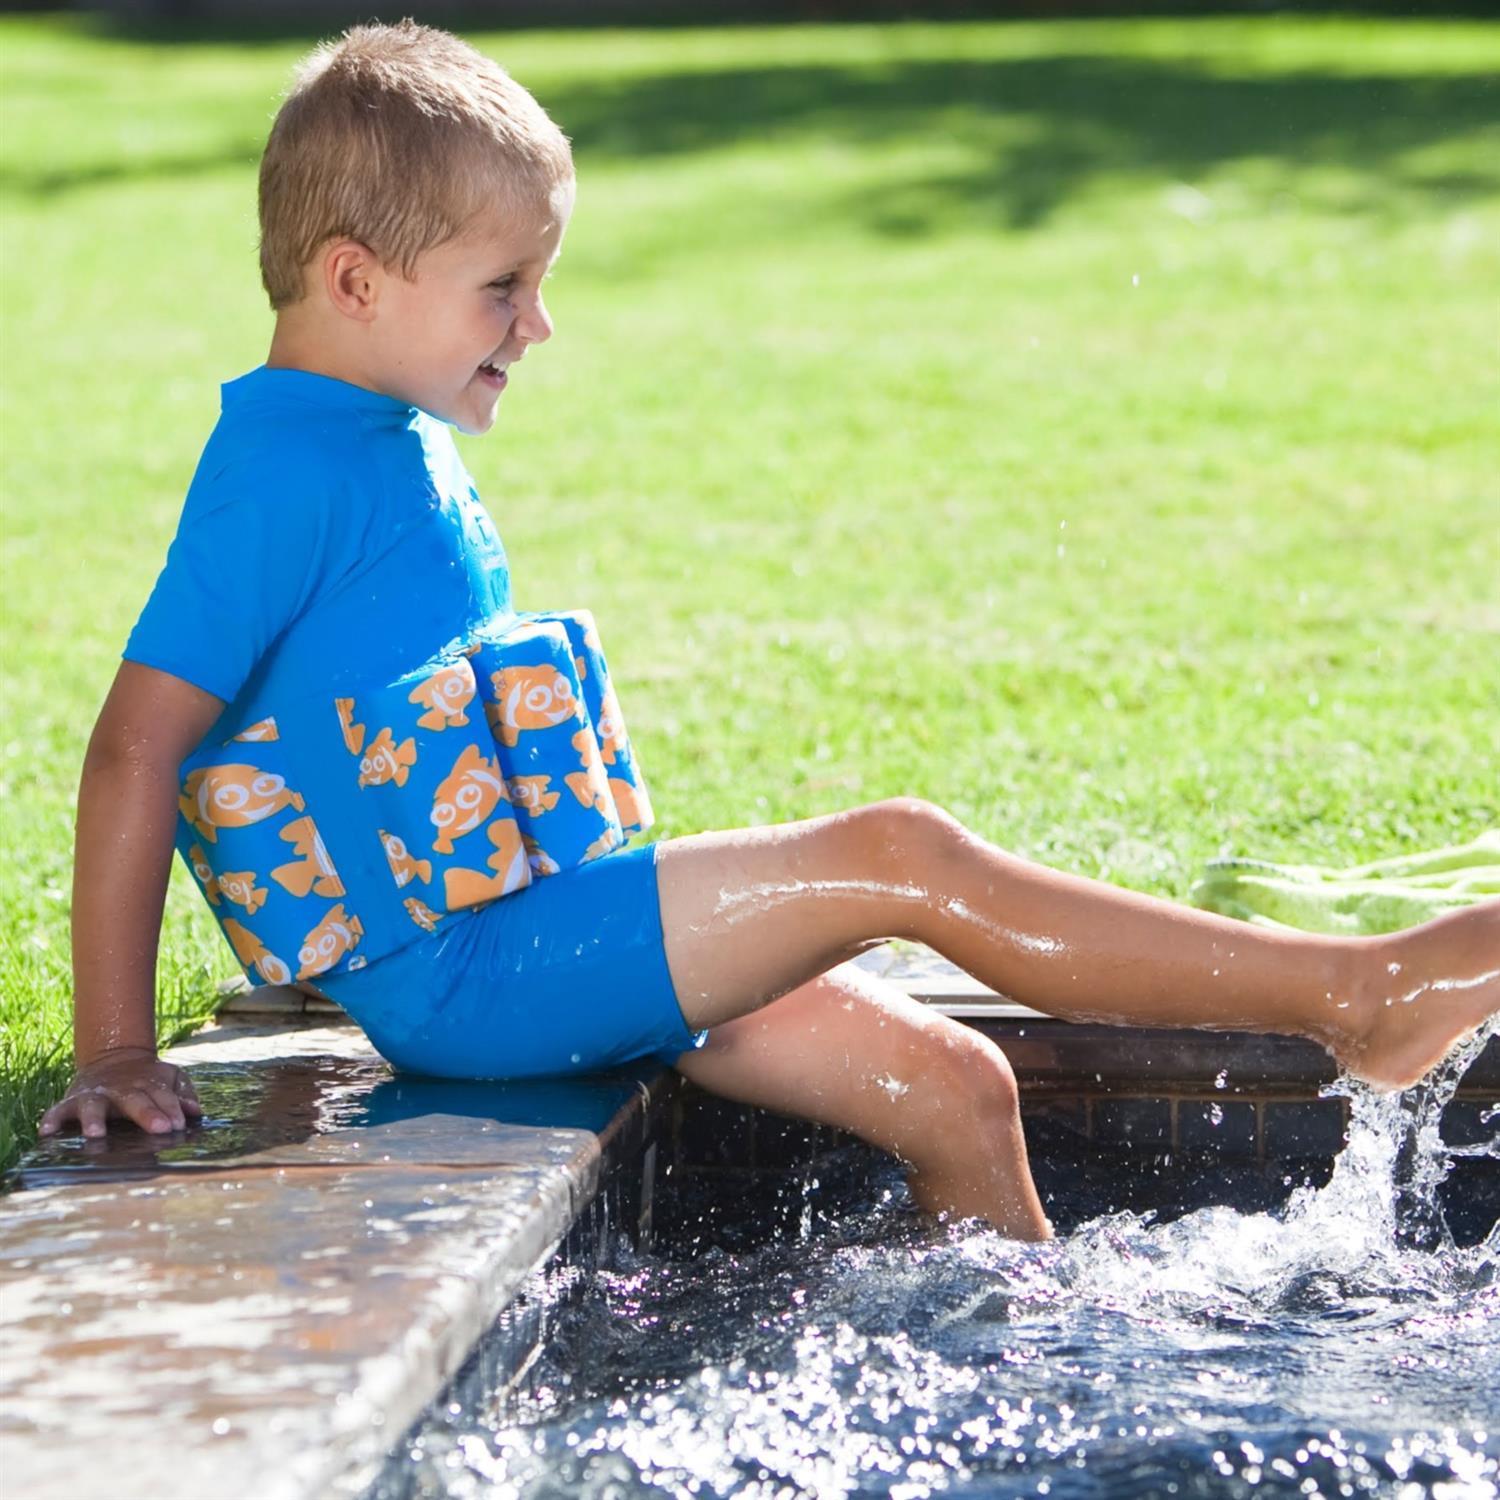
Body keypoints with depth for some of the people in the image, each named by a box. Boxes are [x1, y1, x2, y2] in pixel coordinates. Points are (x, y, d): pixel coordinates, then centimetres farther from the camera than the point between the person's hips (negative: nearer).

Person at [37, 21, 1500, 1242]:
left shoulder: (395, 445, 13)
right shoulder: (285, 470, -15)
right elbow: (135, 749, -18)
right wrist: (114, 1049, -19)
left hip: (532, 928, 10)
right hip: (462, 975, -10)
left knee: (949, 1083, 6)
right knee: (897, 853, -16)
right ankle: (1355, 995, -13)